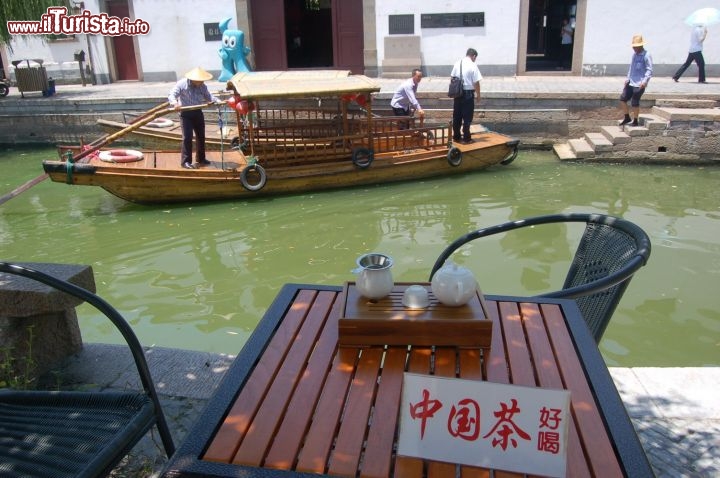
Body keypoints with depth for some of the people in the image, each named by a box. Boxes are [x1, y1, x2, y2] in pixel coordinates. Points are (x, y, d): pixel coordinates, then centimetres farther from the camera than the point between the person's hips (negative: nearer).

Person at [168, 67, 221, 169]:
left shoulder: (202, 86, 1)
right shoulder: (182, 84, -12)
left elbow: (208, 97, 5)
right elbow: (171, 95, -12)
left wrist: (217, 101, -15)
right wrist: (175, 102, -34)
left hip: (198, 112, 5)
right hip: (186, 113, -5)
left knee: (201, 136, 11)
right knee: (187, 137, -11)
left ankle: (200, 159, 26)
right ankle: (185, 161, -4)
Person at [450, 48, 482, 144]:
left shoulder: (457, 64, 6)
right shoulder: (473, 66, -10)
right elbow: (476, 83, -11)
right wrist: (478, 95, -2)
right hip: (468, 93, -5)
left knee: (457, 116, 12)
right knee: (467, 117, 2)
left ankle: (456, 136, 18)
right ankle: (466, 138, 5)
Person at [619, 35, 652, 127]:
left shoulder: (646, 56, -11)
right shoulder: (634, 54, 11)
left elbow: (649, 70, -13)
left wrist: (645, 81, -24)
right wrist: (628, 78, 12)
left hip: (639, 84, -7)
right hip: (631, 82, 7)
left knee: (634, 103, -2)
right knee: (622, 99, 6)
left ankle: (635, 121, 13)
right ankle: (627, 118, 21)